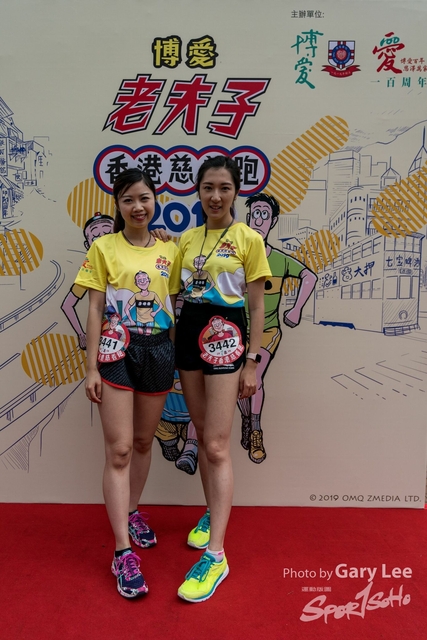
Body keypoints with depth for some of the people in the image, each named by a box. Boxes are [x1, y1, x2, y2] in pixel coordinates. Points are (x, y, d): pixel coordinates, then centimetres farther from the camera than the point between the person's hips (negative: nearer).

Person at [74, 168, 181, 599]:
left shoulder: (169, 251, 8)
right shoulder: (104, 248, -1)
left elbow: (172, 305, 11)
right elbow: (95, 310, -3)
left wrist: (176, 359, 8)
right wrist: (91, 367, -7)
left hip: (159, 352, 4)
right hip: (116, 351, -3)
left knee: (143, 442, 15)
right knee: (119, 449, -3)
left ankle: (131, 512, 37)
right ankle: (123, 552, 5)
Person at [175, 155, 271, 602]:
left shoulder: (249, 239, -4)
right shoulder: (187, 239, 11)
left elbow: (256, 305, -5)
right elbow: (178, 293, 13)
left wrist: (251, 363, -8)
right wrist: (170, 347, 8)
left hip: (225, 337, -5)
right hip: (188, 335, 6)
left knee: (216, 445, -8)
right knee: (202, 436, 14)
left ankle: (216, 554, 0)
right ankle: (212, 513, 34)